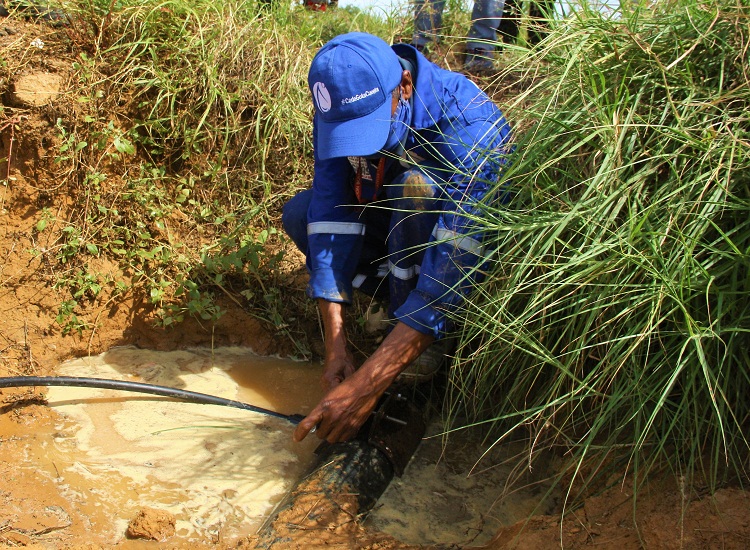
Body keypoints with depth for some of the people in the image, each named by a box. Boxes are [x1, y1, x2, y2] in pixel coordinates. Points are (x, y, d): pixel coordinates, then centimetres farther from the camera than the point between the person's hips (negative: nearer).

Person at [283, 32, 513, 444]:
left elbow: (454, 266, -43)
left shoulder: (467, 125, -36)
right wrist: (335, 346, -33)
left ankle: (424, 356, -21)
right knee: (300, 213, -14)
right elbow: (331, 217, -24)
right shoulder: (340, 111, -20)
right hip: (401, 225, 5)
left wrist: (367, 385, -48)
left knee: (418, 187, -36)